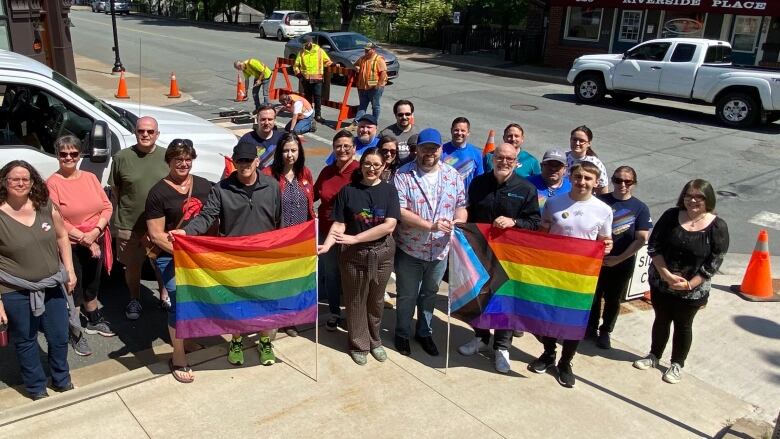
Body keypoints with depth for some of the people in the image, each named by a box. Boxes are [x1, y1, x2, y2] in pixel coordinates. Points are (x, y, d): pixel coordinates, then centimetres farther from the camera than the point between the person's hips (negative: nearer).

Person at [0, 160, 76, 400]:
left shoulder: (46, 206, -3)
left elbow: (62, 237, 10)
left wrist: (69, 270, 6)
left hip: (52, 286, 4)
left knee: (59, 337, 14)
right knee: (25, 341, 13)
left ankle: (62, 381, 37)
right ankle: (36, 388, 33)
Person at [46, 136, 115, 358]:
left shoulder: (90, 178, 2)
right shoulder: (52, 183, -12)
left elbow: (107, 206, 0)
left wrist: (95, 232, -14)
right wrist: (84, 239, -17)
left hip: (96, 242, 5)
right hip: (70, 246, -5)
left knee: (92, 285, 23)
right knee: (74, 290, 4)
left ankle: (94, 321, 43)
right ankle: (75, 333, 21)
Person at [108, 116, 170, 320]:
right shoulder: (122, 157, -6)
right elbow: (115, 189, 4)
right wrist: (126, 207, 0)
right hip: (129, 224, -1)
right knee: (132, 266, 14)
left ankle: (164, 296, 38)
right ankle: (134, 300, 35)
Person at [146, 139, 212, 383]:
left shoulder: (204, 186, 6)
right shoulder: (158, 192, -6)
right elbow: (156, 235, -8)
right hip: (171, 258, -4)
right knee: (179, 305, -4)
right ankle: (178, 360, 9)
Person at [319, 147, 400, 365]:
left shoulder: (389, 190, -4)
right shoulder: (347, 190, -5)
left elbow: (389, 226, -14)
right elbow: (339, 224, -8)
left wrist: (355, 238, -18)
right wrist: (327, 244, -28)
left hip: (382, 254, 1)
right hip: (354, 255, -1)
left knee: (376, 300, 16)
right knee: (356, 301, 10)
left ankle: (375, 341, 36)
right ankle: (359, 344, 28)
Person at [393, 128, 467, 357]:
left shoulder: (453, 175, 1)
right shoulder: (403, 175, -12)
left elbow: (461, 205, 7)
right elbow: (399, 211, -19)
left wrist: (459, 220, -16)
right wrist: (430, 226, -26)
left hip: (440, 250, 3)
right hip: (410, 249, -3)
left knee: (429, 294, 21)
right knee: (406, 295, 13)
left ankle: (424, 332, 40)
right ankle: (402, 334, 34)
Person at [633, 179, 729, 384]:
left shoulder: (718, 227, -13)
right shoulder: (671, 216, -8)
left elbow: (713, 263, -12)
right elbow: (653, 246, -8)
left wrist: (688, 284, -16)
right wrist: (667, 275, -17)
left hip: (692, 289, -2)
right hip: (661, 283, 2)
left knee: (683, 325, 13)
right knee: (661, 320, 18)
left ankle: (677, 365, 32)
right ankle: (654, 356, 38)